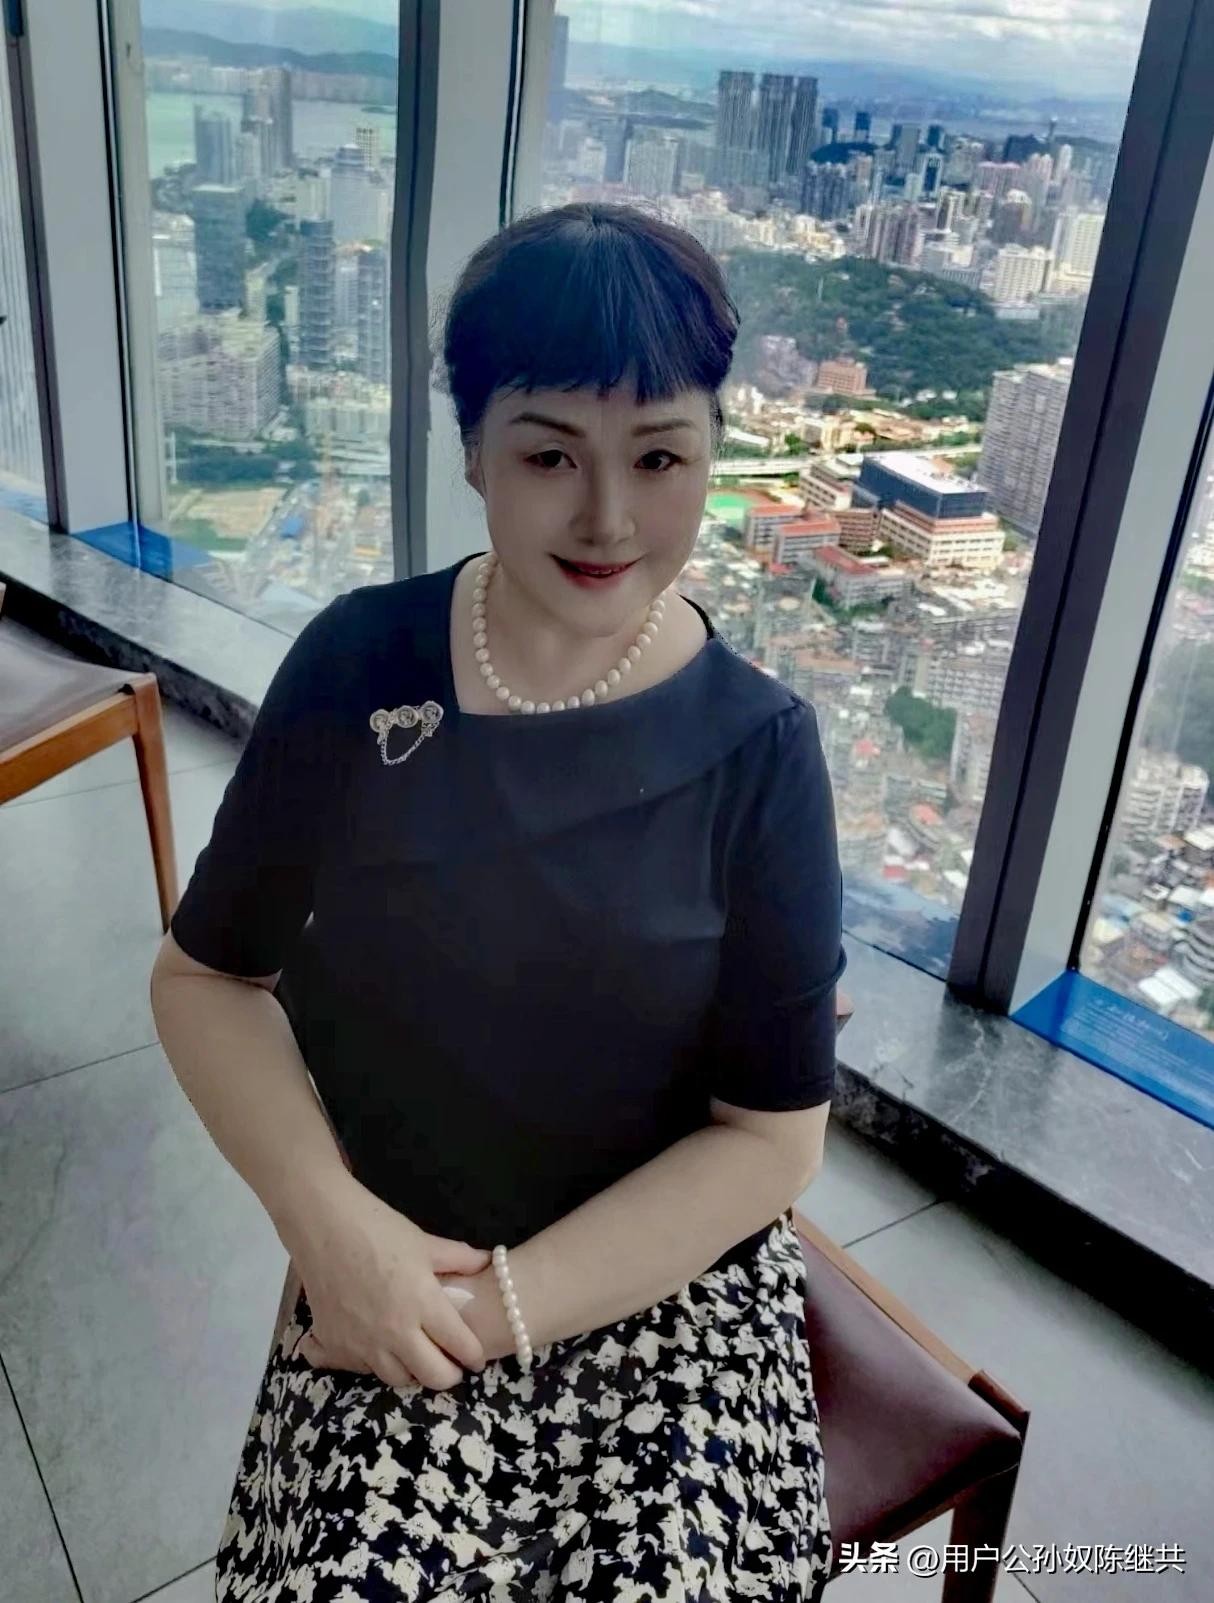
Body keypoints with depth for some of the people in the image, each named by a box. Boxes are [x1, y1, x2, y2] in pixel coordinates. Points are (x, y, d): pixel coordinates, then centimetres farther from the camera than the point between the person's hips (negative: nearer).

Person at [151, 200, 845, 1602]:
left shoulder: (758, 747, -8)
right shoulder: (355, 664, -6)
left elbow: (772, 1132, -6)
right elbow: (206, 975, 1)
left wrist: (500, 1305, -13)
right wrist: (330, 1220, -13)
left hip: (676, 1285, 0)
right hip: (389, 1279, 1)